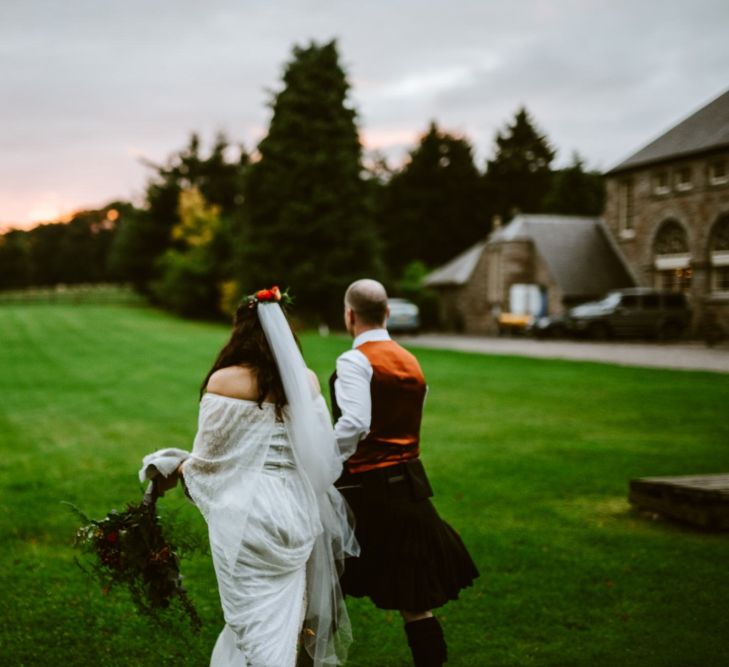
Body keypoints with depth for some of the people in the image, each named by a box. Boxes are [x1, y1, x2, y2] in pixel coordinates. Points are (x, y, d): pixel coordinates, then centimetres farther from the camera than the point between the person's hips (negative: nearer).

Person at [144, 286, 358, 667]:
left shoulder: (224, 380, -10)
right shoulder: (307, 380, 3)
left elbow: (210, 455, -5)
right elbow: (323, 453, 7)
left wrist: (176, 472, 15)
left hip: (245, 511, -4)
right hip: (296, 510, 5)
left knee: (255, 624, 5)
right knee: (283, 615, 18)